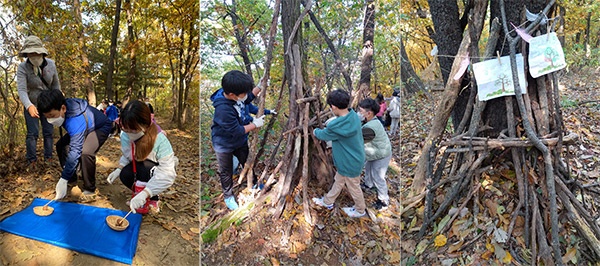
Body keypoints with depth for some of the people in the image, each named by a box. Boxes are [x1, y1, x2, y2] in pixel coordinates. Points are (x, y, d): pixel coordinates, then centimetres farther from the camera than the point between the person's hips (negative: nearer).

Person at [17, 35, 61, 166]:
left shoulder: (51, 64, -11)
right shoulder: (23, 68, -21)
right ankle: (32, 162, 4)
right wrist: (29, 106, -48)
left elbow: (56, 85, 0)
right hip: (31, 106, -3)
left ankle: (49, 158, 17)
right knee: (32, 134, -4)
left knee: (48, 133, 7)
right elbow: (21, 90, -31)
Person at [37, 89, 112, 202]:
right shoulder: (60, 111, -18)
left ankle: (89, 190, -15)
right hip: (85, 127, 9)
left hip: (100, 128, -9)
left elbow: (75, 152, -43)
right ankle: (72, 180, 16)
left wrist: (63, 180, -42)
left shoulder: (76, 121, -42)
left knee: (86, 152, -31)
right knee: (61, 145, 0)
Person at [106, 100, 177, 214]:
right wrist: (119, 169, -19)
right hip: (139, 169, 5)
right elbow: (126, 156, 3)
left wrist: (144, 193, -50)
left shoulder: (160, 140, -36)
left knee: (144, 168, -35)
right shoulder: (125, 135, -17)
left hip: (159, 170, -4)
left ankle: (153, 200, -12)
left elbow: (168, 174, -41)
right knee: (125, 175, -27)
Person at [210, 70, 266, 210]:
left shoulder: (234, 94, -19)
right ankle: (228, 196, 44)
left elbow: (248, 100, 5)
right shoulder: (223, 110, -40)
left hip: (240, 140, 6)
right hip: (224, 145, -6)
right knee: (227, 172, 19)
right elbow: (237, 131, -30)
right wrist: (255, 124, -17)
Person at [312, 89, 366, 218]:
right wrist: (329, 124, 5)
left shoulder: (336, 126, -34)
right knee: (338, 180, 25)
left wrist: (315, 131, 8)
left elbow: (324, 135, -11)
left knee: (353, 187, 16)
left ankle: (360, 210, 39)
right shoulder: (354, 116, -11)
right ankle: (328, 201, 44)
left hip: (349, 162, -8)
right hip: (353, 158, 8)